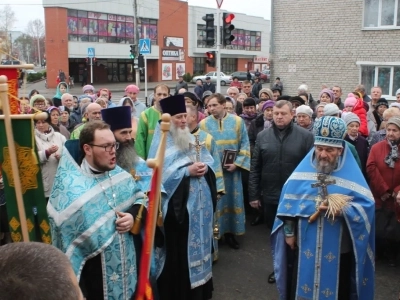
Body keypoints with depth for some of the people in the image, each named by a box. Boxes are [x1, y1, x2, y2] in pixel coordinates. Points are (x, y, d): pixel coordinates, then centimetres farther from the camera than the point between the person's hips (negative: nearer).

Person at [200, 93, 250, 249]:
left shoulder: (237, 121, -1)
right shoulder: (204, 124, -2)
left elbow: (245, 145, 0)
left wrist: (237, 163, -10)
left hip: (232, 169, 1)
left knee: (232, 200, 9)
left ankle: (229, 233, 23)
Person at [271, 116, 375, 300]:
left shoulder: (351, 175, -7)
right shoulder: (303, 170, -1)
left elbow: (367, 207, -13)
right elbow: (288, 202, 0)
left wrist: (342, 209, -29)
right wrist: (289, 232, -1)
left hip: (339, 250, -1)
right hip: (304, 247, 1)